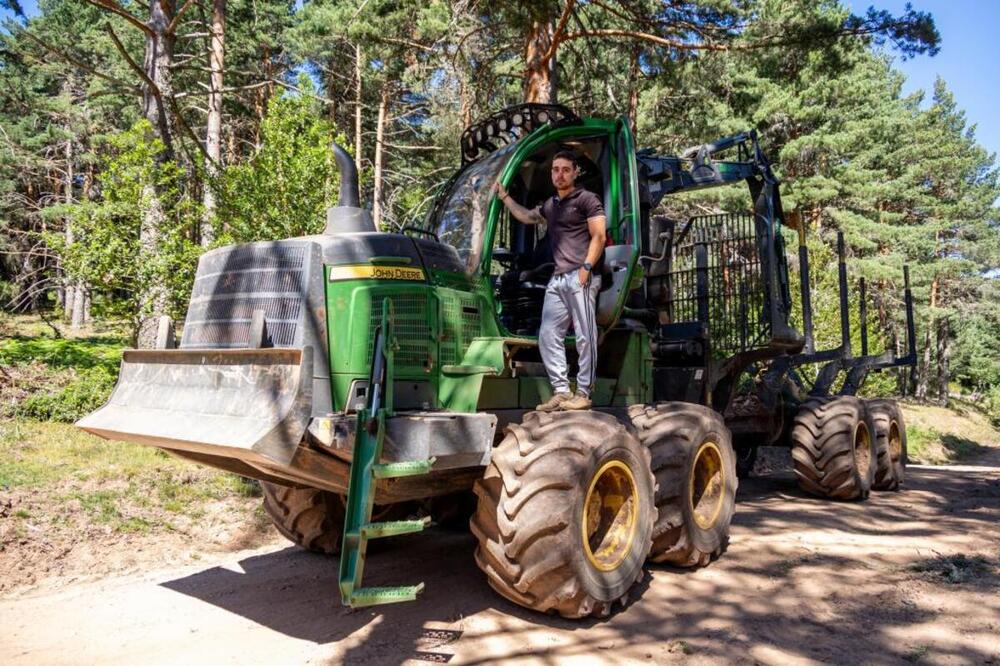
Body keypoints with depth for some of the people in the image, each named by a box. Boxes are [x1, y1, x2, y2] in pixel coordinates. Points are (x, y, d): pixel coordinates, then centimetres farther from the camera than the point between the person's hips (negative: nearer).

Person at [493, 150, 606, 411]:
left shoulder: (587, 199, 2)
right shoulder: (550, 205, 23)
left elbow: (599, 237, -5)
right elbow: (526, 217, 43)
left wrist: (586, 267, -16)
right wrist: (504, 196, 40)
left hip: (581, 277, -8)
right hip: (557, 279, 8)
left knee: (585, 336, -6)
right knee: (548, 336, 3)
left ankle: (583, 393, -1)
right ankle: (561, 391, 8)